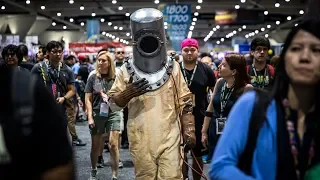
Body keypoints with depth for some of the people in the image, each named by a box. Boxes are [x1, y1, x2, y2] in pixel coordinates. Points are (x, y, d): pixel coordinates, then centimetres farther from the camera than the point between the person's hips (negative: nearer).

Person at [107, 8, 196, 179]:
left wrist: (189, 130, 0)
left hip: (169, 137, 0)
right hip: (140, 139, 1)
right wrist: (128, 93, -16)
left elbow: (184, 102, 8)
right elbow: (113, 104, 3)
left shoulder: (172, 67, 4)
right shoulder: (127, 70, 2)